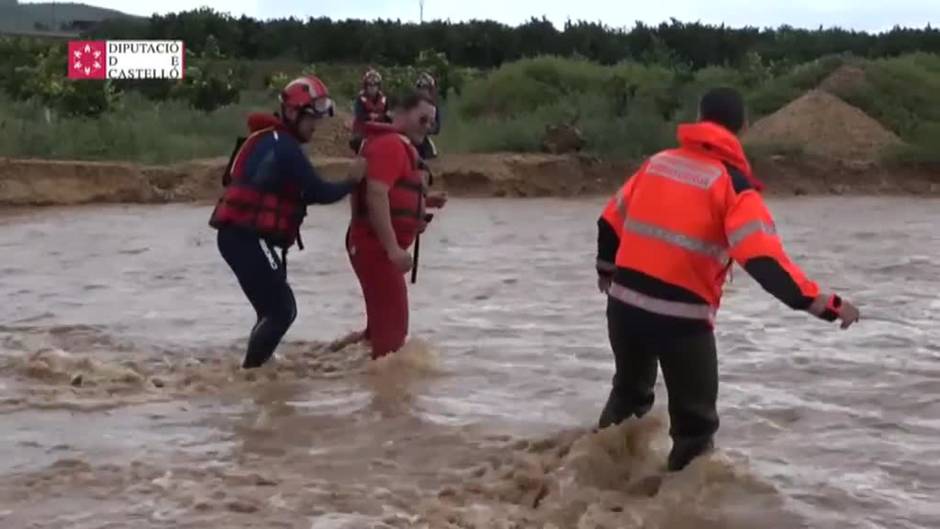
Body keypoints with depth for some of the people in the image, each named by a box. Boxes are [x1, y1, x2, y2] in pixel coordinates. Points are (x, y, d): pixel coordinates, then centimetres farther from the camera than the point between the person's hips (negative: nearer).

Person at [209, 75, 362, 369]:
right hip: (247, 239, -10)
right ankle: (251, 372, -7)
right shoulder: (284, 147, -14)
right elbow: (319, 192, -16)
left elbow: (300, 193, 16)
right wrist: (353, 183, -1)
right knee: (282, 310, -9)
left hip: (242, 237, 10)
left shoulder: (272, 140, 18)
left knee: (274, 310, 15)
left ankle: (255, 368, 19)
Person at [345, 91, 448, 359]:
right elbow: (376, 196, -25)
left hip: (382, 246, 11)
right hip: (376, 246, -11)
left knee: (384, 318, 19)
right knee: (392, 320, -10)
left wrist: (425, 200, 10)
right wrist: (393, 248, -29)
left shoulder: (403, 148, 20)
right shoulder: (390, 144, -14)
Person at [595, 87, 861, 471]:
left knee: (630, 391, 29)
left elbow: (611, 220, 20)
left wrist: (607, 270, 38)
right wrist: (819, 302, -25)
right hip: (681, 314, -6)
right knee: (695, 418, 6)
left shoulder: (658, 163, 9)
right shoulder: (732, 183, -9)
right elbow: (762, 258, -23)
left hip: (625, 302, 6)